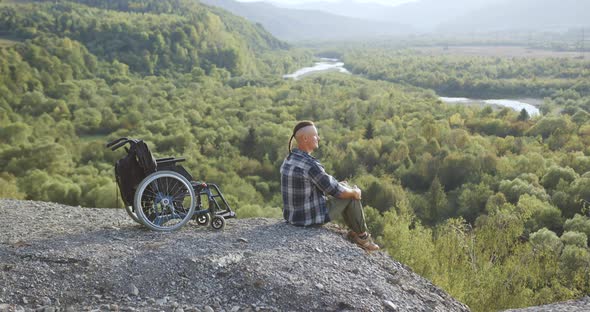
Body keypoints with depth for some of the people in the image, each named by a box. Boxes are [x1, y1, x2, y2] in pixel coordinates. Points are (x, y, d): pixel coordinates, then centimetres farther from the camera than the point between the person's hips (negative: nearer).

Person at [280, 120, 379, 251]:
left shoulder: (289, 159, 3)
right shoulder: (311, 164, -27)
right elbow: (338, 192, -19)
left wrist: (337, 184, 19)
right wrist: (355, 192, 2)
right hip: (313, 215, -9)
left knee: (344, 187, 26)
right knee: (351, 195, 11)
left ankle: (355, 231, 35)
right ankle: (362, 235, 29)